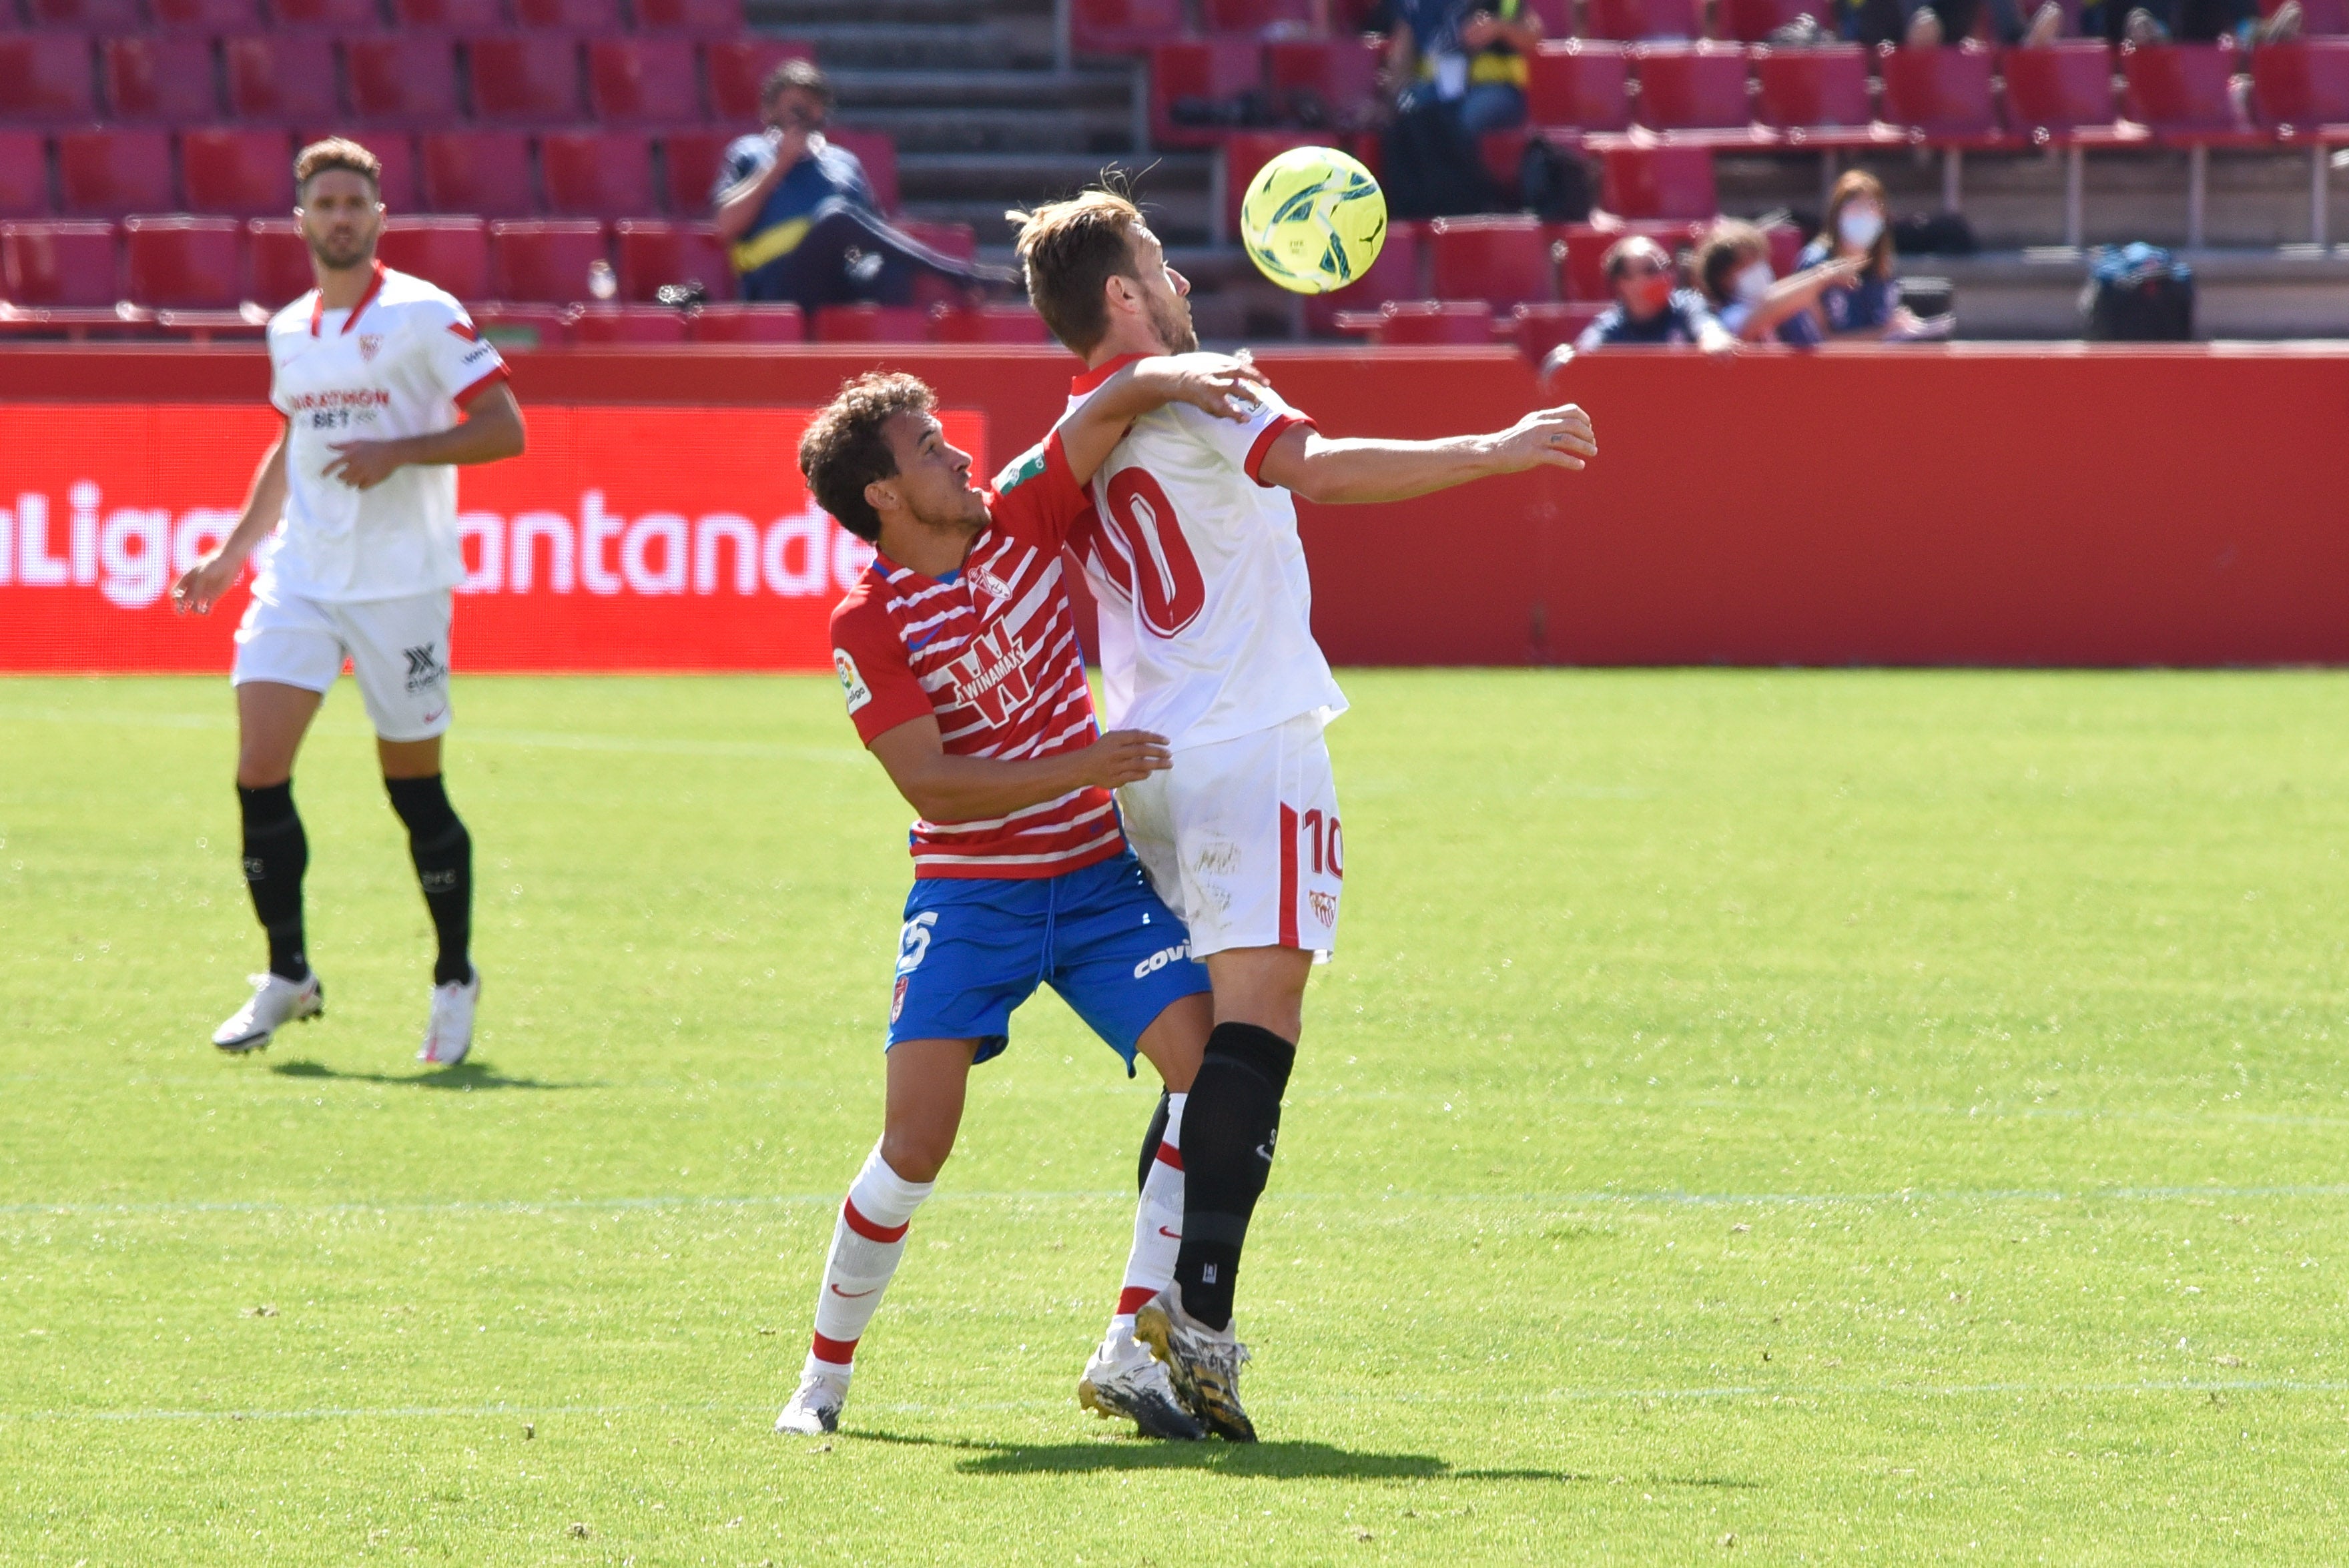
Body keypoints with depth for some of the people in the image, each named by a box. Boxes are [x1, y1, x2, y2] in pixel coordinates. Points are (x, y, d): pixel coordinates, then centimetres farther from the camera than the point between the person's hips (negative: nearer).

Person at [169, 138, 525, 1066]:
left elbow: (503, 430, -9)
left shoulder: (422, 315, -6)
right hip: (298, 575, 5)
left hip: (401, 582, -5)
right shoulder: (289, 331, 13)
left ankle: (455, 980, 18)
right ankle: (287, 977, 3)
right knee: (259, 768, -8)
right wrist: (232, 553, 26)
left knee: (414, 786, 2)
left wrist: (399, 452, -21)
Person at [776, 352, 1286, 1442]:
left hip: (1097, 876, 4)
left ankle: (1130, 1355, -12)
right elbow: (933, 786, -18)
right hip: (968, 893, -4)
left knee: (1207, 1059, -15)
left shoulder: (1018, 517, 0)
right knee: (916, 1144, -14)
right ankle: (823, 1377, 6)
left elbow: (1114, 407, -2)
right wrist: (1084, 767, -25)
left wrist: (1174, 378, -24)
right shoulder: (869, 627, -12)